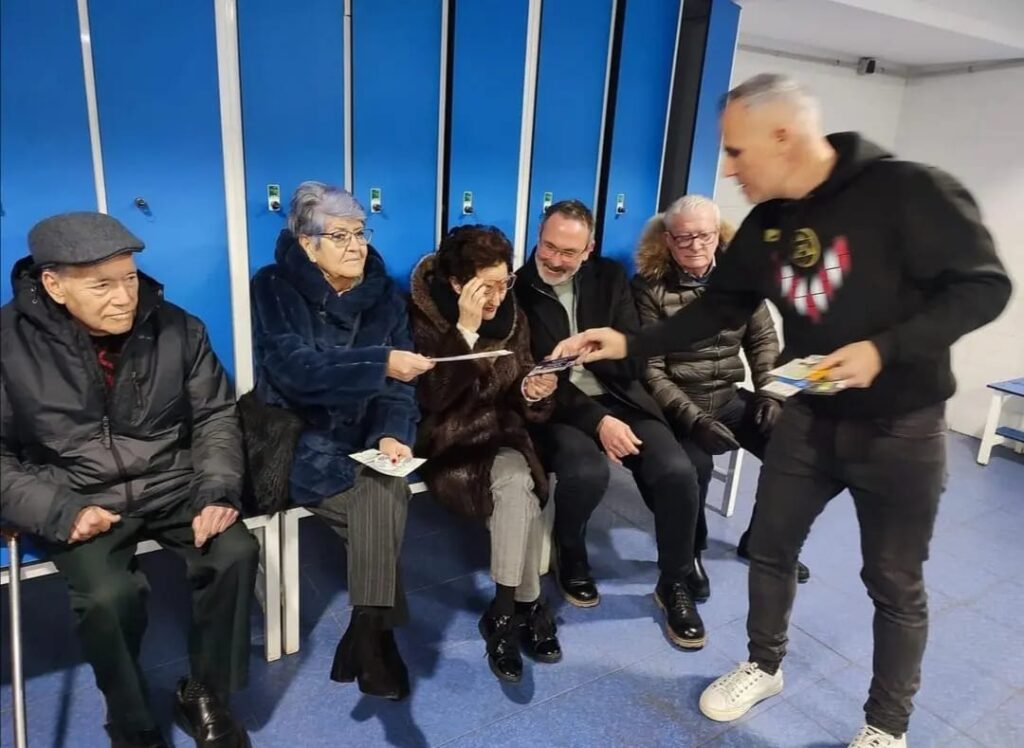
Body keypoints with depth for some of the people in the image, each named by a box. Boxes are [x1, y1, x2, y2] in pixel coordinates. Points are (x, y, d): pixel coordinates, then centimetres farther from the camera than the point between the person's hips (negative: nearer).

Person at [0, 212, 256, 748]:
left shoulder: (175, 328, -4)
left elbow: (215, 416, 3)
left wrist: (217, 492, -11)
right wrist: (59, 511, -19)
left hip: (172, 486, 2)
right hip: (79, 500, -2)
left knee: (235, 553, -21)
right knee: (109, 595, -27)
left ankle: (204, 695, 4)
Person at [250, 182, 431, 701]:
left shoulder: (383, 293, 5)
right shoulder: (276, 288, -6)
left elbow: (398, 385, -2)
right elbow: (296, 370, -23)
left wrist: (390, 435, -22)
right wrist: (381, 364, -33)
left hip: (366, 439, 3)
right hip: (300, 441, -3)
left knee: (382, 497, -27)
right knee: (383, 510, -24)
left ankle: (368, 636, -15)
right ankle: (377, 637, -8)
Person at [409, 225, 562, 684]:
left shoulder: (513, 317, 2)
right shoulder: (424, 316, -12)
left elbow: (514, 401, 7)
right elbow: (432, 398, -24)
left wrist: (532, 392, -18)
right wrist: (466, 329, -30)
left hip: (498, 434, 4)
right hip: (448, 440, -4)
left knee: (517, 485, -27)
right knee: (519, 491, -28)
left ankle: (506, 611, -9)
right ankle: (527, 606, -8)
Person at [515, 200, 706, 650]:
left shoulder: (611, 278, 7)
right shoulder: (517, 289, -3)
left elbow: (634, 358, 6)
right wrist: (597, 422, -20)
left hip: (616, 398, 3)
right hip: (557, 408, -3)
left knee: (677, 472, -21)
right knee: (587, 471, -34)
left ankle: (674, 584, 6)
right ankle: (570, 558, 2)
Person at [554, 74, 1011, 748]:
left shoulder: (909, 192, -19)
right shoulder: (765, 225, 0)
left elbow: (984, 286, -16)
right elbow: (718, 307, 4)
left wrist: (884, 348, -27)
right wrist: (630, 344, -6)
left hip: (901, 427, -5)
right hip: (809, 416, 5)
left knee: (895, 583, 10)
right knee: (771, 546, 14)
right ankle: (764, 666, 39)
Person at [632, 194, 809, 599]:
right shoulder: (650, 287, -8)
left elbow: (763, 339, 13)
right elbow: (650, 369, -12)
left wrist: (768, 392, -2)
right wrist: (693, 418, -21)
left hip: (730, 398, 5)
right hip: (677, 405, -5)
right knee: (695, 464, -32)